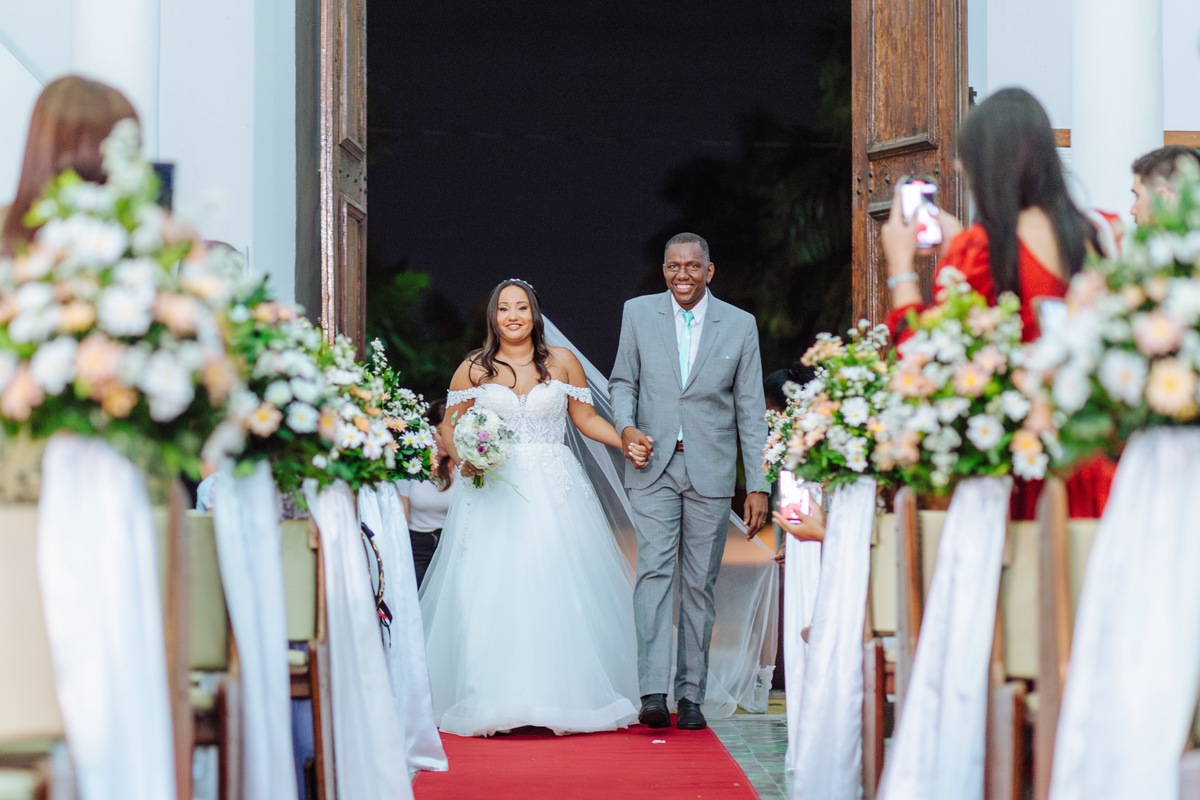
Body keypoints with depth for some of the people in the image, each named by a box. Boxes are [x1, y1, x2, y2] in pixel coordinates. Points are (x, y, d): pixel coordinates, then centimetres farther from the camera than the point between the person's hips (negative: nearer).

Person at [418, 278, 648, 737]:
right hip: (494, 490, 0)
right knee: (489, 593, -6)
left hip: (553, 492, 0)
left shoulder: (562, 362, 7)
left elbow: (586, 418, 10)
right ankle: (490, 701, -3)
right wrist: (463, 457, -10)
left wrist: (628, 442, -4)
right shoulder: (474, 369, 5)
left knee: (559, 591, -4)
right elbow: (449, 426, 10)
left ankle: (566, 696, 3)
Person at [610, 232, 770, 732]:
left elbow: (750, 410, 4)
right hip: (653, 466, 0)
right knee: (654, 570, -12)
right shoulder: (638, 314, 6)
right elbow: (623, 381, 12)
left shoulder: (740, 325, 4)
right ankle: (653, 691, -18)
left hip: (711, 471, 0)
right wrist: (625, 425, -11)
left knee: (700, 583, 3)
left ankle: (691, 695, 10)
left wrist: (758, 485, 0)